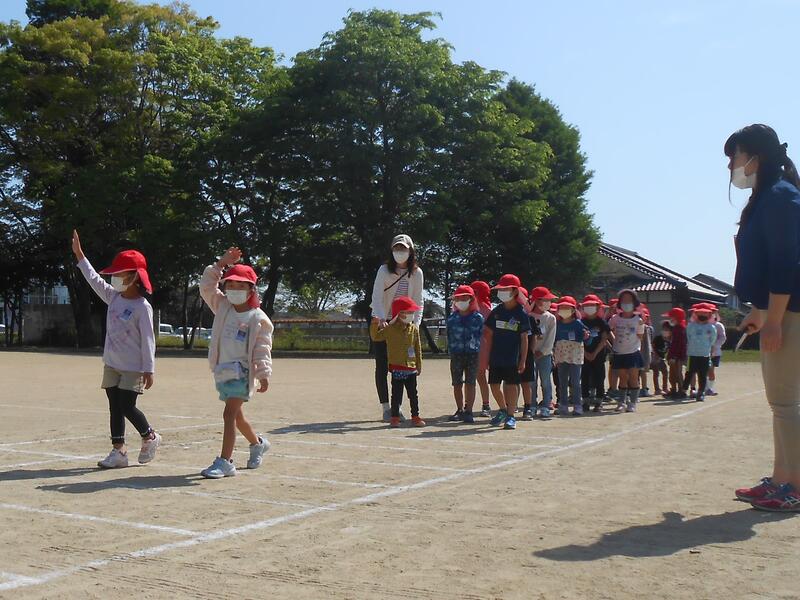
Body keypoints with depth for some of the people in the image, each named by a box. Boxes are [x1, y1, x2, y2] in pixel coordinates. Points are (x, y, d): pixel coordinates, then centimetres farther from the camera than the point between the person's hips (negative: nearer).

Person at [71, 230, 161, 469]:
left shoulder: (142, 307, -15)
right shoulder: (114, 297, 6)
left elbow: (147, 340, -15)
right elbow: (94, 279, 16)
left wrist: (148, 370, -16)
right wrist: (79, 254, 16)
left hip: (133, 368, -7)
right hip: (111, 364, 7)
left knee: (127, 407, -7)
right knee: (115, 408, 7)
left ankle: (150, 437, 17)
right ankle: (118, 451, 12)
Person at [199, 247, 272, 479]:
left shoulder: (259, 319, -7)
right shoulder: (223, 307, 9)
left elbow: (262, 350, -9)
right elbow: (207, 286, 4)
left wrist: (264, 375, -16)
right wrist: (222, 263, -4)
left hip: (242, 372, -7)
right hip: (222, 370, 7)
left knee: (230, 414, -15)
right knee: (236, 415, 20)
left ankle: (225, 462, -13)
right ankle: (258, 443, 45)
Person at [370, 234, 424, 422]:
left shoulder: (417, 273, -1)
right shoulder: (384, 270, -9)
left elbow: (418, 302, 1)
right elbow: (377, 297, -17)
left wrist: (416, 324, -12)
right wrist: (381, 318, -33)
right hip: (381, 322, -2)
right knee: (382, 366, -1)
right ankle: (385, 408, 6)